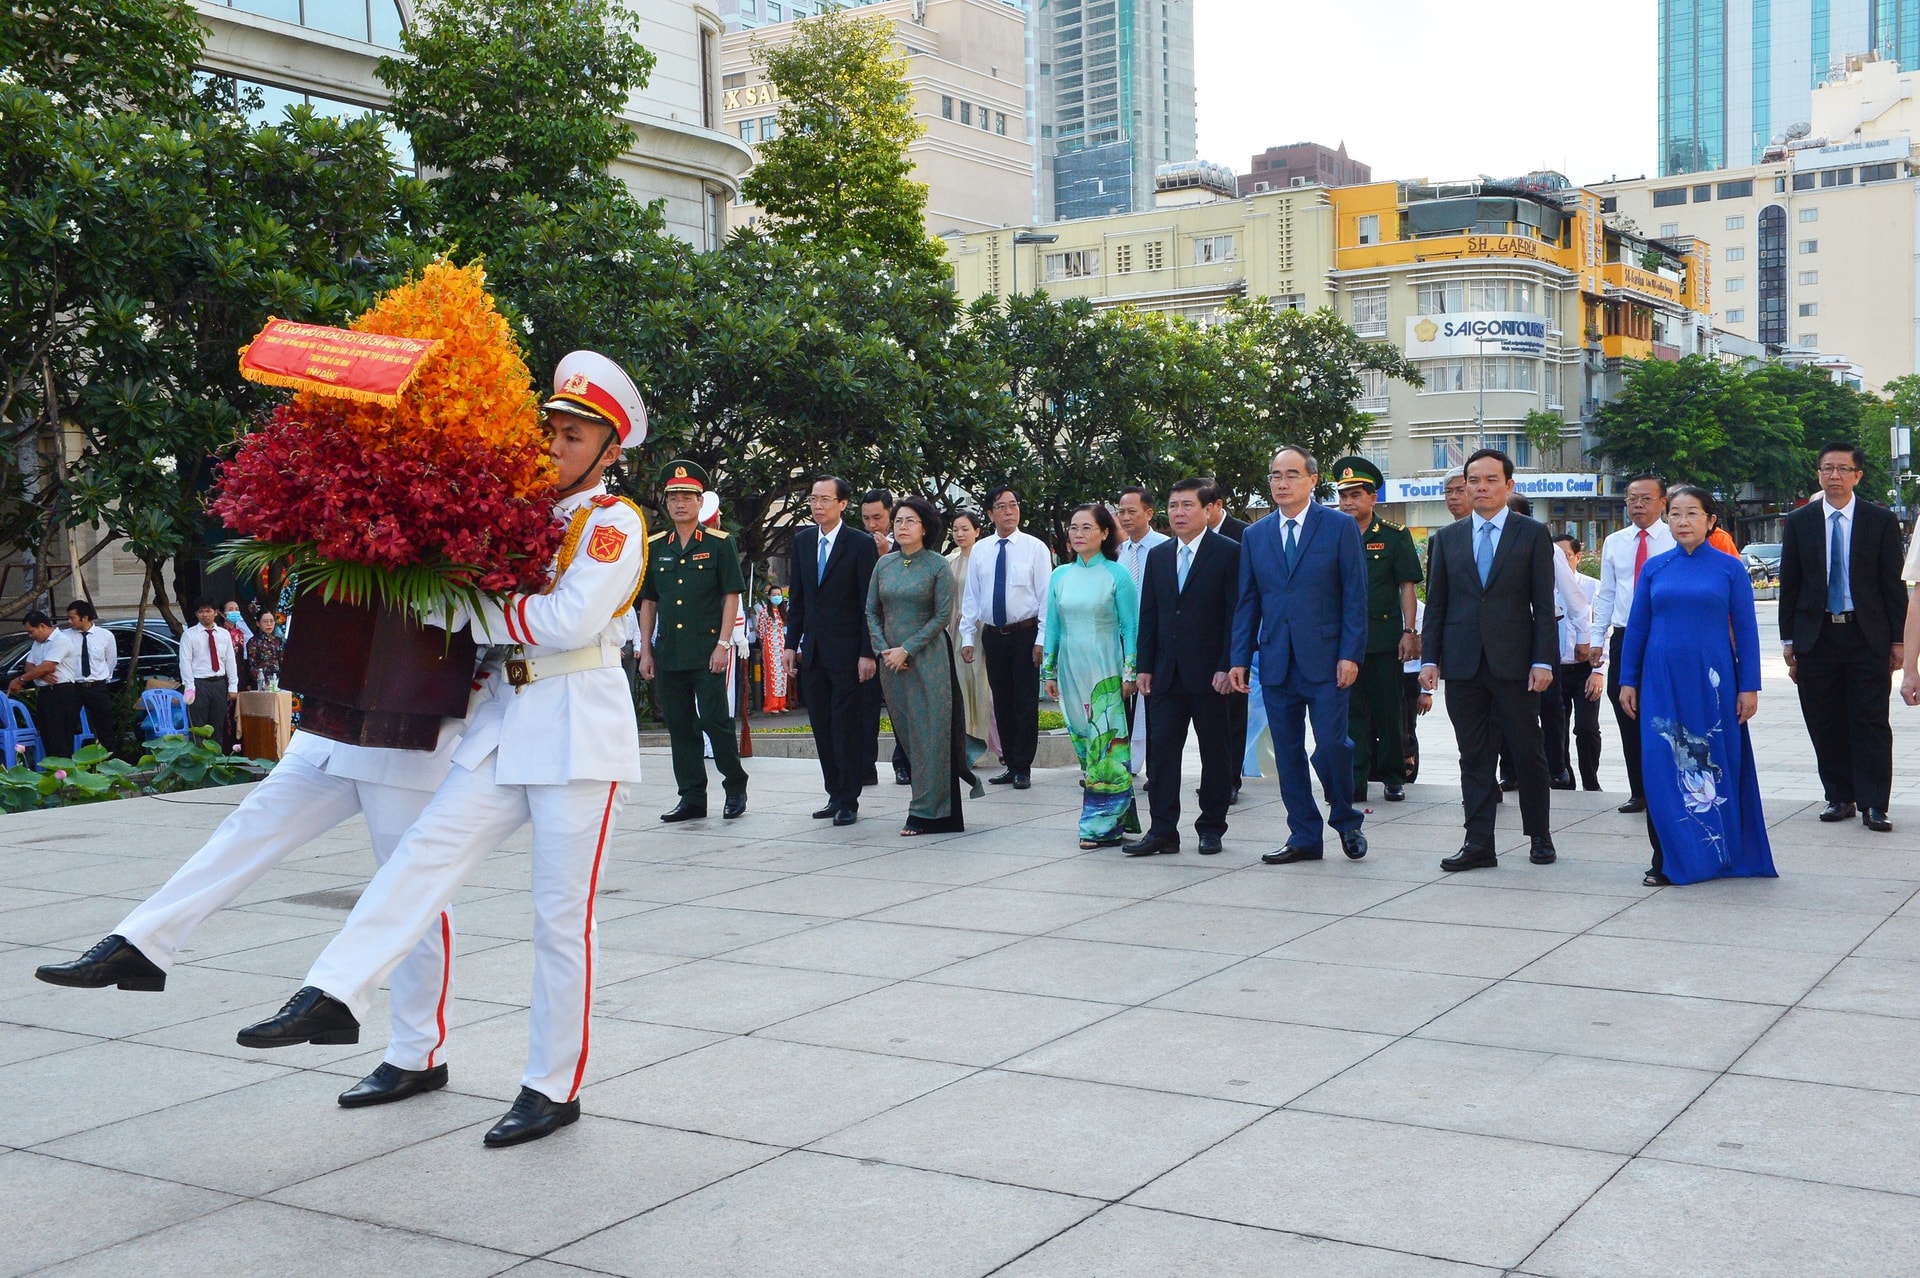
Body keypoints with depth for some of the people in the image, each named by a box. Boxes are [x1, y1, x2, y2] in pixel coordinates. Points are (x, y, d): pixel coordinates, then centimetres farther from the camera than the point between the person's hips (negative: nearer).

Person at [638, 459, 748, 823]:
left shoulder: (719, 543, 1)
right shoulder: (654, 547, 12)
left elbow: (731, 596, -2)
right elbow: (648, 602, 15)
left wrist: (723, 644, -10)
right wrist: (645, 650, 8)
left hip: (707, 652, -4)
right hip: (667, 653, 4)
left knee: (714, 720, -8)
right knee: (680, 727, 7)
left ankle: (736, 786, 11)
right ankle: (692, 799, 14)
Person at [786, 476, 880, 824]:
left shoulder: (861, 544, -7)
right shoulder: (802, 541, 10)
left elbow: (869, 603, -8)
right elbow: (797, 597, 14)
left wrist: (867, 653, -12)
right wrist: (792, 643, 9)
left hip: (846, 650, -5)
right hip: (812, 651, 5)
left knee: (847, 727, -3)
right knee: (822, 727, 8)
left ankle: (848, 801, 3)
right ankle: (835, 794, 16)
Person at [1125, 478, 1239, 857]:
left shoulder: (1229, 552, -4)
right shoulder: (1158, 556, 13)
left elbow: (1237, 613, -8)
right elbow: (1148, 615, 13)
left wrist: (1227, 667, -14)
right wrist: (1145, 667, 6)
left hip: (1210, 673, -5)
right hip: (1167, 674, 5)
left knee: (1216, 751, 5)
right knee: (1161, 749, 1)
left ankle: (1211, 827, 15)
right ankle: (1162, 830, 4)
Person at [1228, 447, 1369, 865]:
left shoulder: (1340, 527, 1)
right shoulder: (1255, 536, 12)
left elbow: (1355, 596, -2)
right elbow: (1247, 602, 13)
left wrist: (1350, 654, -10)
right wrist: (1240, 659, 5)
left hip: (1325, 661, -4)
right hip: (1276, 664, 4)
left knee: (1331, 745, -9)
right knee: (1287, 753, 6)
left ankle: (1346, 821, 15)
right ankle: (1304, 836, 16)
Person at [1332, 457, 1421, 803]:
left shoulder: (1395, 536, 2)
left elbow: (1408, 587, 1)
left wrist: (1409, 632, -6)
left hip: (1385, 637, -2)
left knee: (1389, 710, 4)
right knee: (1351, 711, 2)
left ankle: (1393, 776, 16)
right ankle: (1355, 781, 6)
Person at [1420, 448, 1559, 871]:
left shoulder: (1532, 534, 3)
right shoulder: (1447, 538, 11)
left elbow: (1543, 604, 0)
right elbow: (1436, 603, 11)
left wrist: (1543, 660, -8)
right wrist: (1429, 659, 3)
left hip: (1514, 662, -2)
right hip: (1462, 662, 2)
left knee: (1528, 753, 4)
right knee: (1474, 756, 4)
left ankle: (1540, 836, 19)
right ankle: (1479, 843, 8)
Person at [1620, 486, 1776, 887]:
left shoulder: (1729, 568, 2)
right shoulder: (1654, 569, 7)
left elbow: (1745, 630, 2)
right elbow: (1636, 627, 10)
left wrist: (1749, 687, -3)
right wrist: (1628, 681, 6)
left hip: (1712, 684, -1)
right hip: (1662, 684, 2)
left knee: (1716, 766, 3)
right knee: (1662, 770, 0)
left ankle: (1718, 855, 17)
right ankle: (1668, 860, 9)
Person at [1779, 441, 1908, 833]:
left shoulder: (1881, 521, 3)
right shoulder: (1799, 522, 6)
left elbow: (1894, 584, 3)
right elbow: (1789, 584, 8)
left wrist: (1897, 640, -2)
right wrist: (1789, 640, 4)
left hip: (1867, 636, -2)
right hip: (1816, 636, 2)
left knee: (1871, 723, -2)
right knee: (1825, 725, 5)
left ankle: (1874, 805, 0)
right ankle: (1840, 798, 16)